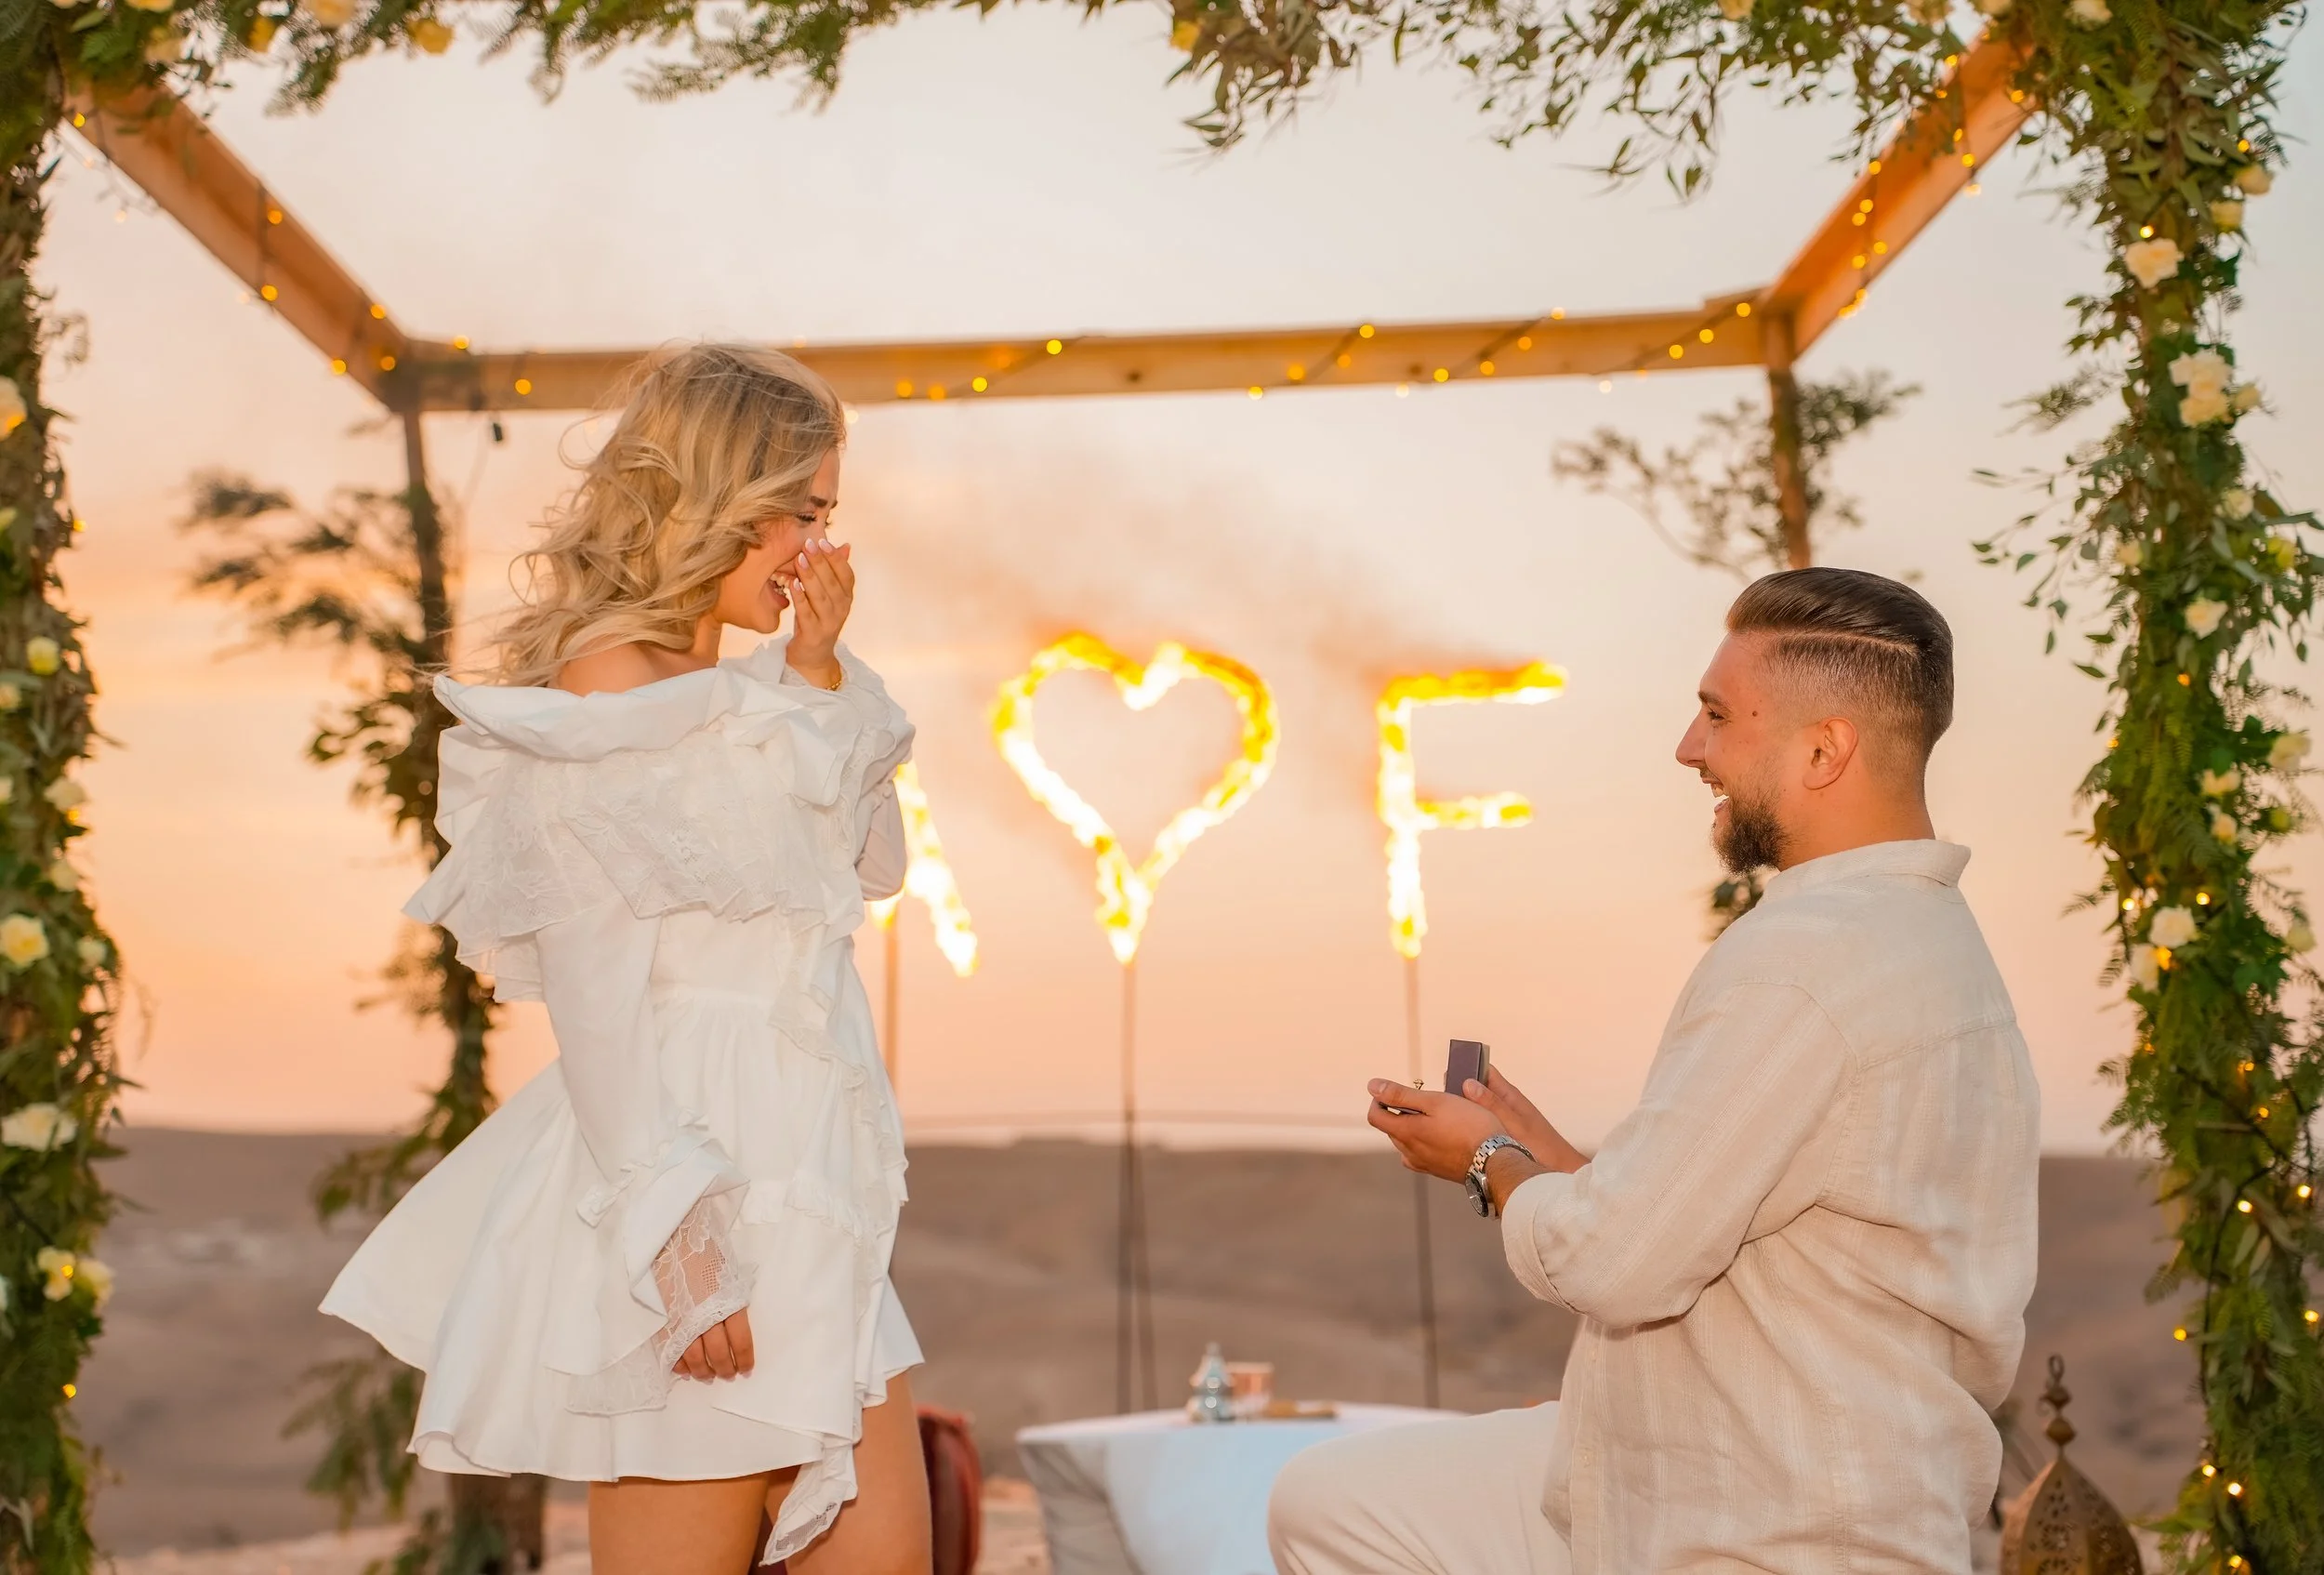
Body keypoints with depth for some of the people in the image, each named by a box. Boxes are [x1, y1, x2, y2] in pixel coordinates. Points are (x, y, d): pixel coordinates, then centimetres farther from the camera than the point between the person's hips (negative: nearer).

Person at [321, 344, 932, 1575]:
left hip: (799, 1185, 9)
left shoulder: (732, 690, 15)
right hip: (694, 1185, -9)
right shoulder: (605, 684, -10)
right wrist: (676, 1230, -20)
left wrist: (823, 677, 7)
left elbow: (874, 867, 19)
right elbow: (588, 979, -15)